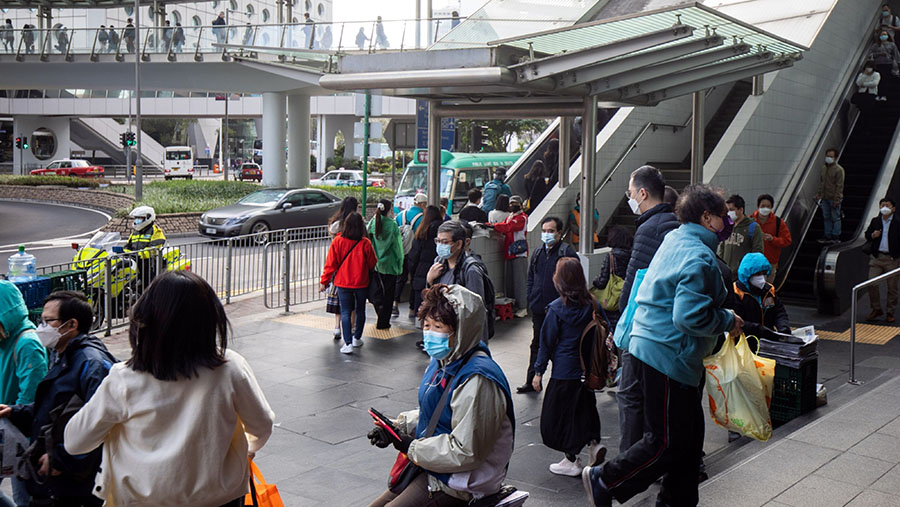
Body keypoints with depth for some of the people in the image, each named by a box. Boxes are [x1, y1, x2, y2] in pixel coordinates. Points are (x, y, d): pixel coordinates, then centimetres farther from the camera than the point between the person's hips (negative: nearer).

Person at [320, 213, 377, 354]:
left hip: (343, 283, -1)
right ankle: (357, 338, 31)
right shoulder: (365, 243, -11)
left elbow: (330, 264, -7)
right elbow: (373, 264, -1)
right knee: (360, 310, 19)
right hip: (361, 283, 1)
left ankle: (348, 343, -8)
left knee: (345, 312, 3)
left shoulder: (337, 241, -12)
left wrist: (324, 281, 4)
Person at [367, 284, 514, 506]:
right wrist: (397, 427, 1)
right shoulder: (441, 362, 5)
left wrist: (412, 447, -16)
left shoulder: (478, 380, -26)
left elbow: (465, 453, -25)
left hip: (460, 484, -10)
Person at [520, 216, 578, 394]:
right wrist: (531, 299, 9)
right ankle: (532, 381, 23)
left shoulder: (567, 252, -7)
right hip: (539, 309, 6)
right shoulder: (538, 253, 13)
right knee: (537, 344, 14)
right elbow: (530, 278, 21)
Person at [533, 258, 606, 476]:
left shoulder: (557, 308, -15)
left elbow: (547, 341, -10)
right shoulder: (591, 304, -1)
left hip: (564, 371, -6)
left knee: (558, 413, 7)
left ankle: (572, 460, 12)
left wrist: (539, 371, -2)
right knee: (583, 407, 23)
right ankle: (594, 443, 8)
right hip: (587, 368, 6)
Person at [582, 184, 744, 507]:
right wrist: (728, 321, -11)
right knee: (668, 441, 0)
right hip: (668, 356, -11)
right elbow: (690, 316, -27)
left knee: (689, 433, 18)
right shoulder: (699, 257, -19)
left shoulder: (674, 240, 13)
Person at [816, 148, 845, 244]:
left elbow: (839, 186, -14)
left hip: (834, 199, -7)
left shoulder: (838, 169, -11)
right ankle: (828, 236, 19)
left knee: (835, 218, 1)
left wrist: (836, 200, -17)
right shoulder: (823, 168, 11)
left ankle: (836, 237, 9)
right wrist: (819, 195, 13)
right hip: (825, 198, 7)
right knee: (826, 217, 11)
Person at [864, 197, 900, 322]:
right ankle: (876, 309, 13)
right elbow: (867, 234, 18)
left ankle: (890, 312, 17)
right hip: (877, 258, 3)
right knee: (872, 284, -3)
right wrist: (872, 235, -6)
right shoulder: (875, 221, 8)